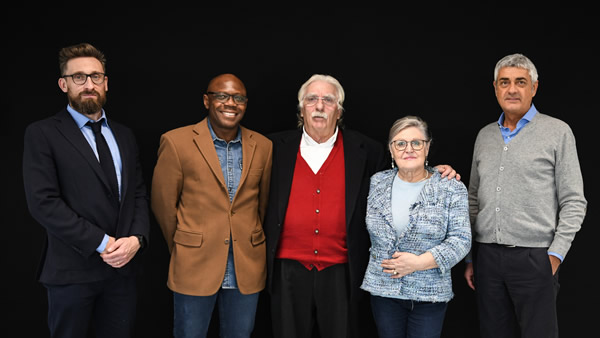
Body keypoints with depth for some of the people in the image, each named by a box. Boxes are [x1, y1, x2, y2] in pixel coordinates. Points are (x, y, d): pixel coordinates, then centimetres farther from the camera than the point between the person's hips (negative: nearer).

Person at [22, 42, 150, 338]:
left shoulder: (124, 135, 12)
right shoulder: (42, 134, -4)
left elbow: (139, 194, 10)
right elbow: (43, 202, -13)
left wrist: (137, 238, -8)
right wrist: (101, 243, -15)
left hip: (122, 267, 4)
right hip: (72, 270, -4)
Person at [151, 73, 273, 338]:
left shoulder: (263, 147, 1)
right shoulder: (176, 142, -8)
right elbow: (163, 205, 0)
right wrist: (183, 251, 8)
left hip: (247, 270, 3)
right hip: (194, 267, -2)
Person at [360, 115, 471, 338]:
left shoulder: (452, 189, -5)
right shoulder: (377, 183, 4)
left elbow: (461, 239, -9)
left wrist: (420, 262, -17)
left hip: (429, 295, -2)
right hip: (383, 290, 3)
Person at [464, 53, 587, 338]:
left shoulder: (557, 132, -1)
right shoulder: (485, 135, 12)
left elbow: (574, 203, -2)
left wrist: (555, 255, -10)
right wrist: (470, 258, 13)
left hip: (534, 258, -4)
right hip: (487, 258, 4)